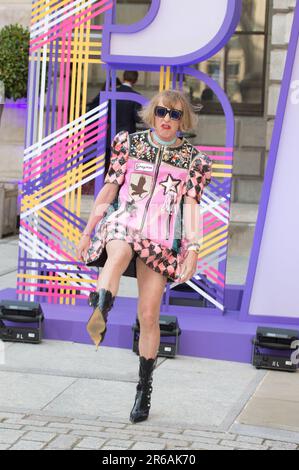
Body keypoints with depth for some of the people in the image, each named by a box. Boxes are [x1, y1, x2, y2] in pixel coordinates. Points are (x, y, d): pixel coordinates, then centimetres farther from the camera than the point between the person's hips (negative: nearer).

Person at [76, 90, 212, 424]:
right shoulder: (130, 143, 10)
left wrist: (193, 248, -11)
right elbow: (109, 190, 11)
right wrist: (87, 232, 9)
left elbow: (190, 206, 2)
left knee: (148, 317, -2)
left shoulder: (193, 159, 9)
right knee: (120, 253, -39)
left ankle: (144, 390, 13)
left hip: (161, 239, 1)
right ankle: (99, 317, -66)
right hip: (123, 224, 0)